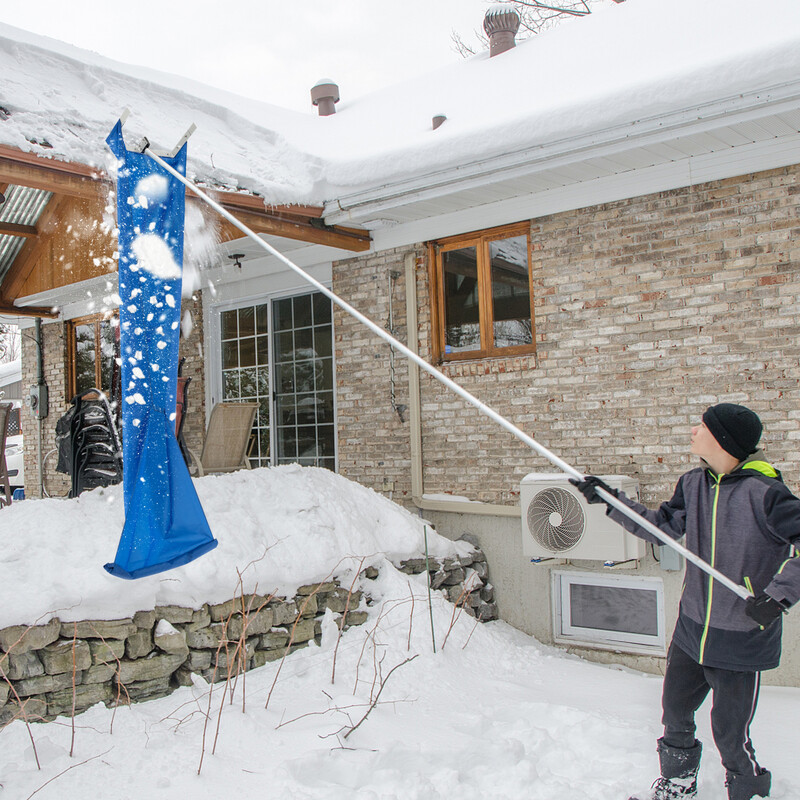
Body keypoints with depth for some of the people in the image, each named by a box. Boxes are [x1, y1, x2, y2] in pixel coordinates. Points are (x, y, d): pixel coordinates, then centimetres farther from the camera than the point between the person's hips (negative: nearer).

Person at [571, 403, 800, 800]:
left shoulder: (764, 492, -22)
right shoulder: (693, 484, 0)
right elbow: (661, 527, 11)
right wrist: (610, 500, 6)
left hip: (741, 638, -6)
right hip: (691, 629, 7)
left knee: (729, 733, 4)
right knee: (675, 711, 19)